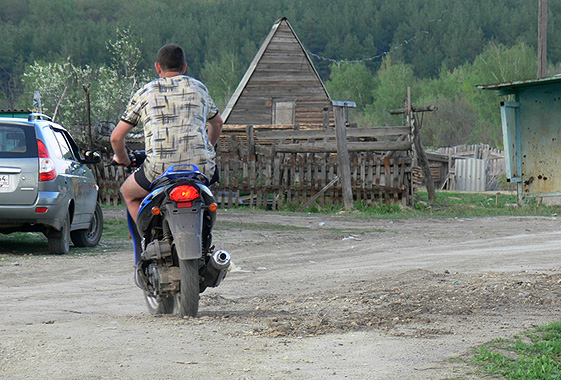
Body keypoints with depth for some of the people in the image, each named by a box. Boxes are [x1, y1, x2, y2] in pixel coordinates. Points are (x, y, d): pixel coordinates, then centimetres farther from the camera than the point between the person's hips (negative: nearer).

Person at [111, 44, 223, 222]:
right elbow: (217, 123, 36)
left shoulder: (144, 93, 11)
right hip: (201, 167, 2)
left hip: (160, 169, -2)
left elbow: (116, 137, 11)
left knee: (128, 193, 26)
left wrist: (122, 159, 32)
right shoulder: (198, 88, 18)